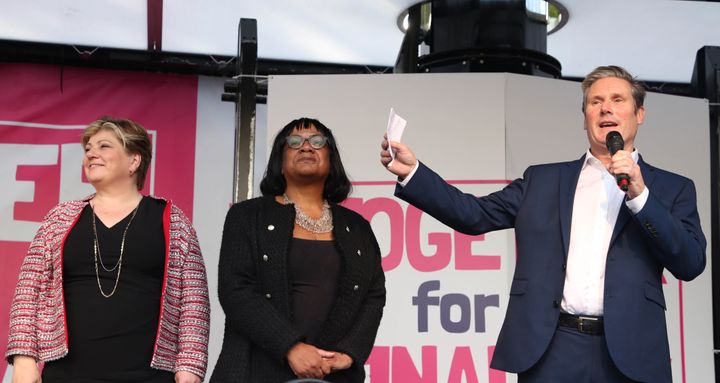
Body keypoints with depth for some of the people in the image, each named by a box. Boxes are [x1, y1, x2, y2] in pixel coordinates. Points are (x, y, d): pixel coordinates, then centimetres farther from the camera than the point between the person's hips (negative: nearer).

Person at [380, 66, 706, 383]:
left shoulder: (672, 188, 10)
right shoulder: (543, 180, 13)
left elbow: (691, 263, 0)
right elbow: (476, 215, 6)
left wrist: (640, 196, -10)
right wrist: (412, 171, -5)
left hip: (629, 356, 0)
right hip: (550, 351, 1)